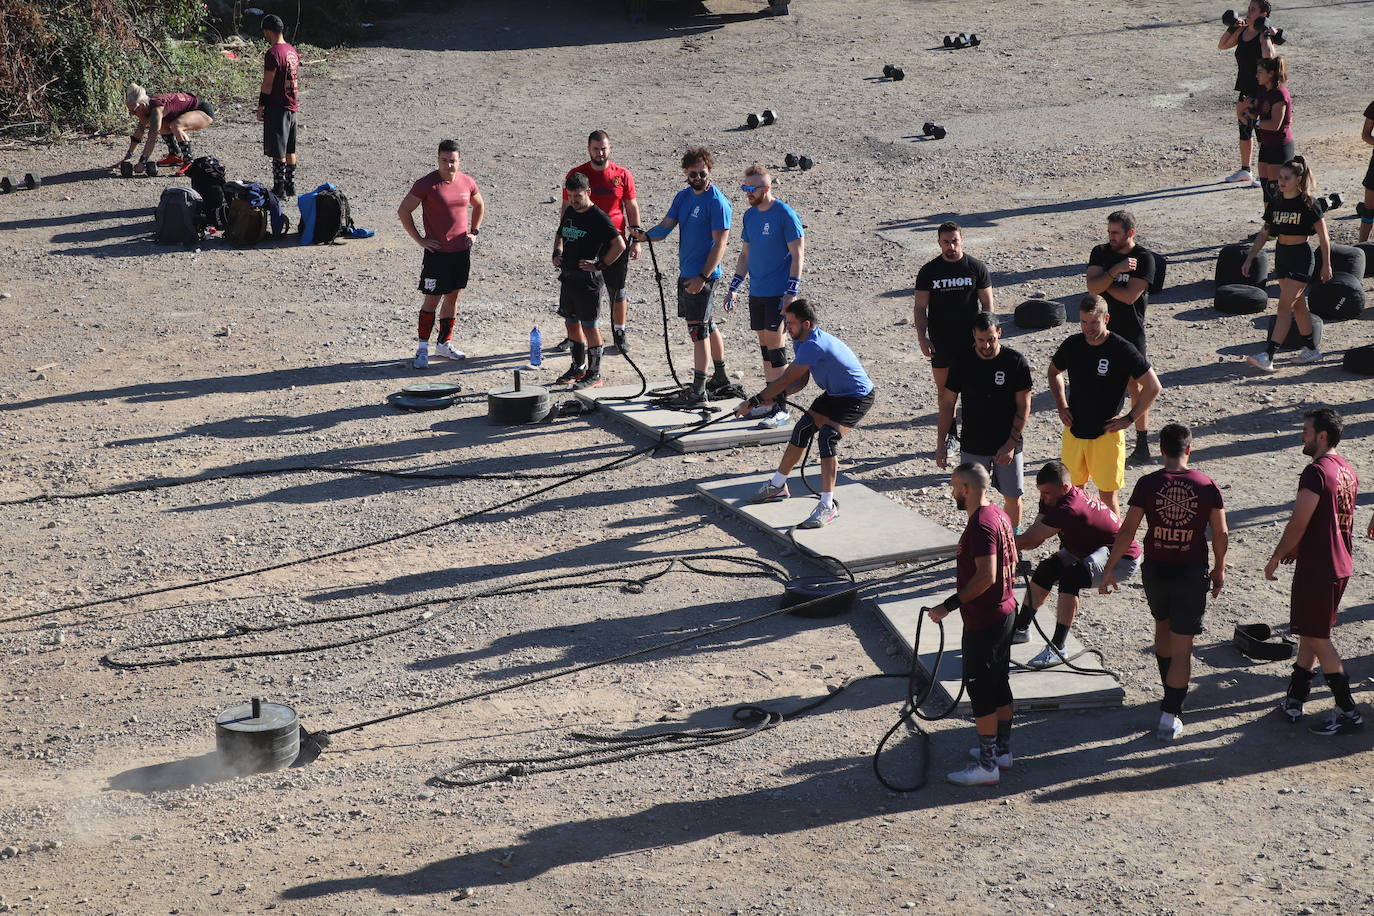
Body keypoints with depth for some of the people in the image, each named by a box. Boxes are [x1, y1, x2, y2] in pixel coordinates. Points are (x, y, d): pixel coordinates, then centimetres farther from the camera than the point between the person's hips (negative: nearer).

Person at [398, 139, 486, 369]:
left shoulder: (467, 183, 4)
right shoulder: (426, 184, -12)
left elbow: (479, 206, 23)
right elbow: (403, 211, -7)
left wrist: (474, 232, 12)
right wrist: (419, 240, -9)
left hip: (462, 250, 5)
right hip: (437, 252, -5)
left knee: (453, 297, 12)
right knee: (432, 299, -4)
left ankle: (445, 343, 23)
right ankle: (422, 348, 1)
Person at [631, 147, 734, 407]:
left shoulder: (718, 202, -14)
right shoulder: (683, 196, 11)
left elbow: (720, 243, -17)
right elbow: (666, 225, 5)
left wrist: (702, 277, -23)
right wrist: (646, 235, -18)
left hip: (703, 275, -9)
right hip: (686, 272, 9)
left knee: (698, 329, -8)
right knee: (706, 325, 19)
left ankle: (698, 391, -7)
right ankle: (721, 375, 33)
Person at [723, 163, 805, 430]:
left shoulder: (785, 215, -12)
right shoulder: (750, 215, 10)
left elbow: (798, 255, -12)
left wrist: (791, 293, -18)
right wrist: (734, 287, 14)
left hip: (778, 293, -7)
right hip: (756, 292, 7)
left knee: (775, 346, -8)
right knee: (765, 346, 12)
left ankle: (782, 409, -5)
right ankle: (770, 401, 20)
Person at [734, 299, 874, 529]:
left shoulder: (814, 346, -31)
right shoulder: (801, 342, 1)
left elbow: (786, 380, -27)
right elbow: (800, 381, 6)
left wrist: (753, 402, -20)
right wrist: (775, 395, -14)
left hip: (857, 398, -10)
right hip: (834, 394, 10)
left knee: (828, 436, -27)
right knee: (802, 430, 10)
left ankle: (828, 506, -26)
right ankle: (777, 486, 28)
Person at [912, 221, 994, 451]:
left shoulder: (977, 268, -1)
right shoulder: (929, 271, 1)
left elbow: (988, 304, 2)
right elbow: (920, 307, 3)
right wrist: (922, 337, -6)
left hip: (970, 338, -1)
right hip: (940, 340, 1)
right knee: (944, 389, 6)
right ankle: (950, 435, 16)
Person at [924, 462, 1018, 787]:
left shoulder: (980, 525, -23)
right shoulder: (999, 516, 8)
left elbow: (986, 576, -29)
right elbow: (1011, 562, 17)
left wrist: (949, 605, -25)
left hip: (983, 621, -10)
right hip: (1004, 611, 10)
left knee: (980, 689, -4)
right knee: (999, 684, 18)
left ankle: (987, 766, 0)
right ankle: (1002, 750, 29)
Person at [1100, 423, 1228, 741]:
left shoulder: (1148, 484, -8)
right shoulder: (1207, 486, -7)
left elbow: (1127, 531, -8)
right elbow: (1220, 533, -1)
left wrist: (1109, 570, 1)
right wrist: (1219, 569, 15)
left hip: (1155, 571, 1)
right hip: (1192, 572, -1)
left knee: (1163, 628, 28)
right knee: (1182, 648, 2)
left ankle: (1171, 688, 43)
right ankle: (1170, 716, -1)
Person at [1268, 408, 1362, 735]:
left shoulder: (1316, 472, -20)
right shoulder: (1347, 471, 9)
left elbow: (1298, 524, -19)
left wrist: (1276, 558, -6)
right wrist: (1297, 549, 22)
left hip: (1317, 570, -9)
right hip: (1340, 565, 9)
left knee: (1317, 638, 0)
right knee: (1310, 633, 18)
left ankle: (1348, 712, 1)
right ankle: (1295, 699, 24)